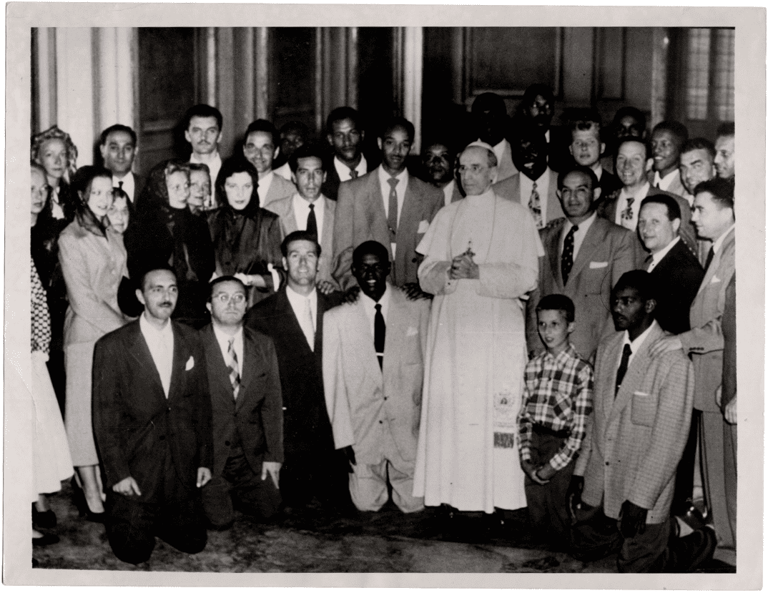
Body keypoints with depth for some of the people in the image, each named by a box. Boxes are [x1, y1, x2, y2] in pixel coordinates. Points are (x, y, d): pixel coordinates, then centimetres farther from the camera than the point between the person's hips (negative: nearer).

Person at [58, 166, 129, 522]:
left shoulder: (113, 237, 14)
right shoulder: (70, 239, -8)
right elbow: (83, 299, -12)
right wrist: (124, 329, -13)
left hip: (118, 332, 7)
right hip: (87, 333, -7)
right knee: (88, 412, -2)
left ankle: (102, 488, 15)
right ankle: (92, 499, 4)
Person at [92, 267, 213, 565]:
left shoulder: (191, 341, 5)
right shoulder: (112, 347, -8)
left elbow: (202, 403, 10)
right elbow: (104, 415, -7)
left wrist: (205, 459, 7)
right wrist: (117, 473, -10)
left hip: (182, 464, 4)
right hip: (135, 464, -4)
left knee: (193, 543, 5)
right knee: (134, 552, -2)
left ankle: (155, 518, 33)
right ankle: (119, 513, 29)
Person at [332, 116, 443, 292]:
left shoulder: (432, 196, 11)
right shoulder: (350, 190, 8)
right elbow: (342, 252, 7)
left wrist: (422, 283, -4)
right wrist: (353, 286, -8)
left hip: (411, 299, 1)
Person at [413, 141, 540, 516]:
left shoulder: (517, 217, 5)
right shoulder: (446, 217, 15)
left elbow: (526, 278, -4)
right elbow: (426, 276, 9)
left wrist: (478, 272, -16)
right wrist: (450, 270, -13)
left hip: (498, 332, -3)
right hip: (450, 328, 3)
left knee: (496, 412, -9)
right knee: (448, 408, -2)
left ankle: (496, 496, -4)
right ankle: (452, 493, 4)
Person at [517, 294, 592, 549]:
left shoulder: (582, 370, -10)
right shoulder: (532, 366, 6)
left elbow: (580, 428, -11)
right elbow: (523, 416, 6)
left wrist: (552, 466, -13)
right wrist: (526, 458, -4)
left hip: (562, 446, -4)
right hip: (533, 442, 4)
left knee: (557, 517, 2)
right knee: (536, 514, 10)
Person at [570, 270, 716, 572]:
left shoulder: (673, 362, -20)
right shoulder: (606, 349, 4)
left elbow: (669, 439, -20)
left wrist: (640, 498, -20)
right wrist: (580, 469, 8)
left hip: (643, 492, -7)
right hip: (598, 485, 7)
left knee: (636, 569, 1)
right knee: (583, 549, 16)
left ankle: (698, 544, 27)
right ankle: (661, 529, 34)